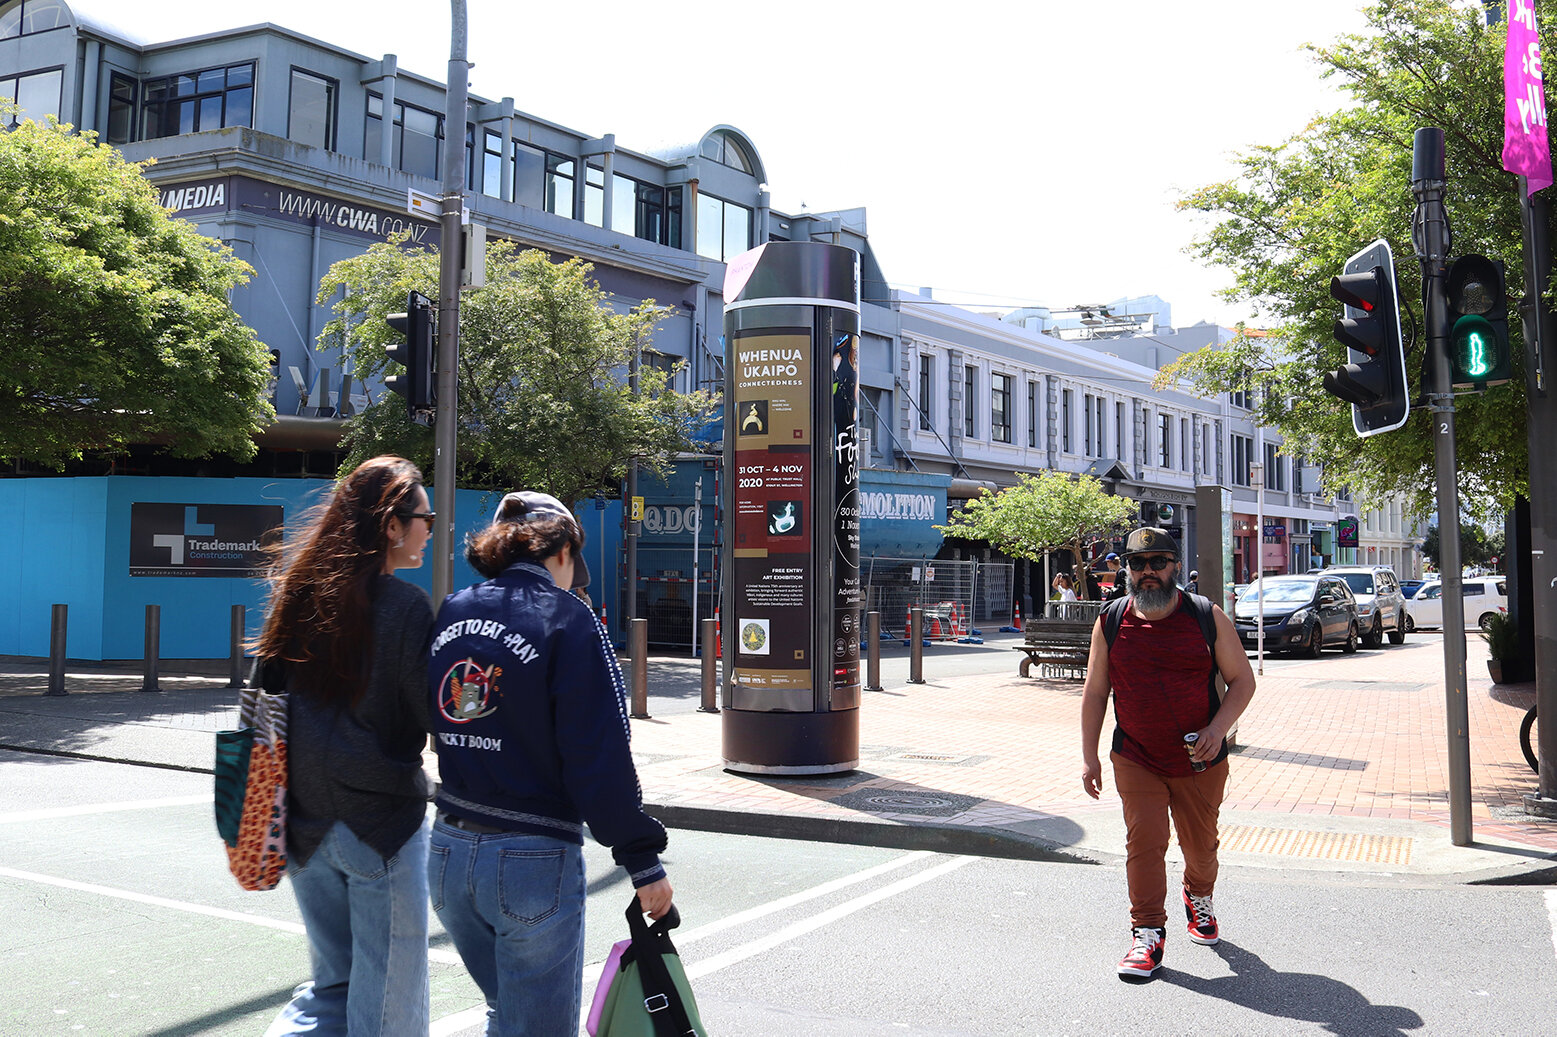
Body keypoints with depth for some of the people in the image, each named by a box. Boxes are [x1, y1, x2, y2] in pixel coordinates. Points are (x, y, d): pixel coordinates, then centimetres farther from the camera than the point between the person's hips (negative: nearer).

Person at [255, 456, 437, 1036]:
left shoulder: (297, 595, 5)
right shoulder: (406, 607, -14)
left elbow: (267, 692, 11)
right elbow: (435, 715, -13)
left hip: (304, 822, 6)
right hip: (382, 819, -6)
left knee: (335, 986, 21)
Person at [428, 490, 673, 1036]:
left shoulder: (449, 614, 7)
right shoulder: (565, 617, -12)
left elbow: (429, 726, 14)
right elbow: (600, 755, -16)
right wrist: (642, 862, -12)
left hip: (449, 849, 6)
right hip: (533, 859, -6)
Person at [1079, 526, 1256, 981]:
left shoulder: (1208, 617, -5)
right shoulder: (1111, 623, -2)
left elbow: (1242, 679, 0)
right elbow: (1094, 692, 5)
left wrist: (1218, 728, -16)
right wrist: (1089, 756, 2)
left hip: (1200, 759, 0)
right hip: (1135, 760, 0)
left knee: (1200, 843, 15)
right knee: (1143, 842, -8)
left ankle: (1199, 900, 45)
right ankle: (1148, 934, 4)